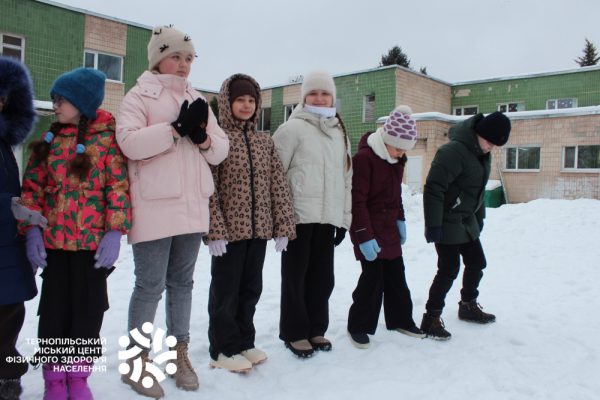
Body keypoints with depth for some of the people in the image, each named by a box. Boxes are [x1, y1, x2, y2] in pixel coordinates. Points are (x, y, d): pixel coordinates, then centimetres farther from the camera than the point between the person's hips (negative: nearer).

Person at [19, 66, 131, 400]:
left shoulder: (107, 138, -2)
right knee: (54, 309, 9)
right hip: (54, 240, 3)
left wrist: (114, 232, -13)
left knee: (89, 310, 7)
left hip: (94, 242, -3)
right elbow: (32, 187, 7)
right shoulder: (49, 140, 8)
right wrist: (31, 229, -3)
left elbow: (119, 188, -7)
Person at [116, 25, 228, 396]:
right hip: (155, 207, -5)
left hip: (193, 206, 5)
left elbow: (221, 151, 12)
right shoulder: (139, 95, 1)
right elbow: (129, 142, -15)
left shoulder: (198, 100, 17)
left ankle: (179, 353, 26)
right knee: (151, 284, -1)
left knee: (182, 281, 13)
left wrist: (202, 136, -9)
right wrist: (177, 127, -17)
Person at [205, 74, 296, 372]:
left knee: (251, 289, 14)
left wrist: (283, 226, 2)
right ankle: (223, 349, 21)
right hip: (229, 230, -5)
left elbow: (278, 185, 8)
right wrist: (215, 230, -17)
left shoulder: (265, 141, 11)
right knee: (226, 290, 6)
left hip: (259, 230, 5)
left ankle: (244, 342, 31)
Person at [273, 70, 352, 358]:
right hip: (298, 216, -5)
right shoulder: (293, 128, -4)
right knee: (296, 276, 4)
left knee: (323, 276, 12)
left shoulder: (340, 133, 16)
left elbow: (346, 179, 16)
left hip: (327, 218, 6)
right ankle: (294, 333, 18)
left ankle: (315, 329, 27)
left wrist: (344, 217, 12)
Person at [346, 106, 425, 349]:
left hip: (389, 228, 8)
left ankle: (401, 320, 32)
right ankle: (359, 326, 12)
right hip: (369, 230, -8)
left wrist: (400, 220, 15)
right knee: (373, 277, -5)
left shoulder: (396, 160, 8)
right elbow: (357, 201, -21)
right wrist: (364, 236, -22)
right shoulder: (364, 157, -19)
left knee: (396, 275, 15)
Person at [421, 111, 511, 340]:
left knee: (476, 263, 17)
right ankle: (431, 318, 6)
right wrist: (433, 225, -25)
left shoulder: (482, 154, 7)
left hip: (467, 222, 9)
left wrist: (479, 216, 22)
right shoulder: (454, 151, -23)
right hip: (447, 223, -9)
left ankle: (468, 306, 37)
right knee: (449, 270, -7)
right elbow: (433, 188, -26)